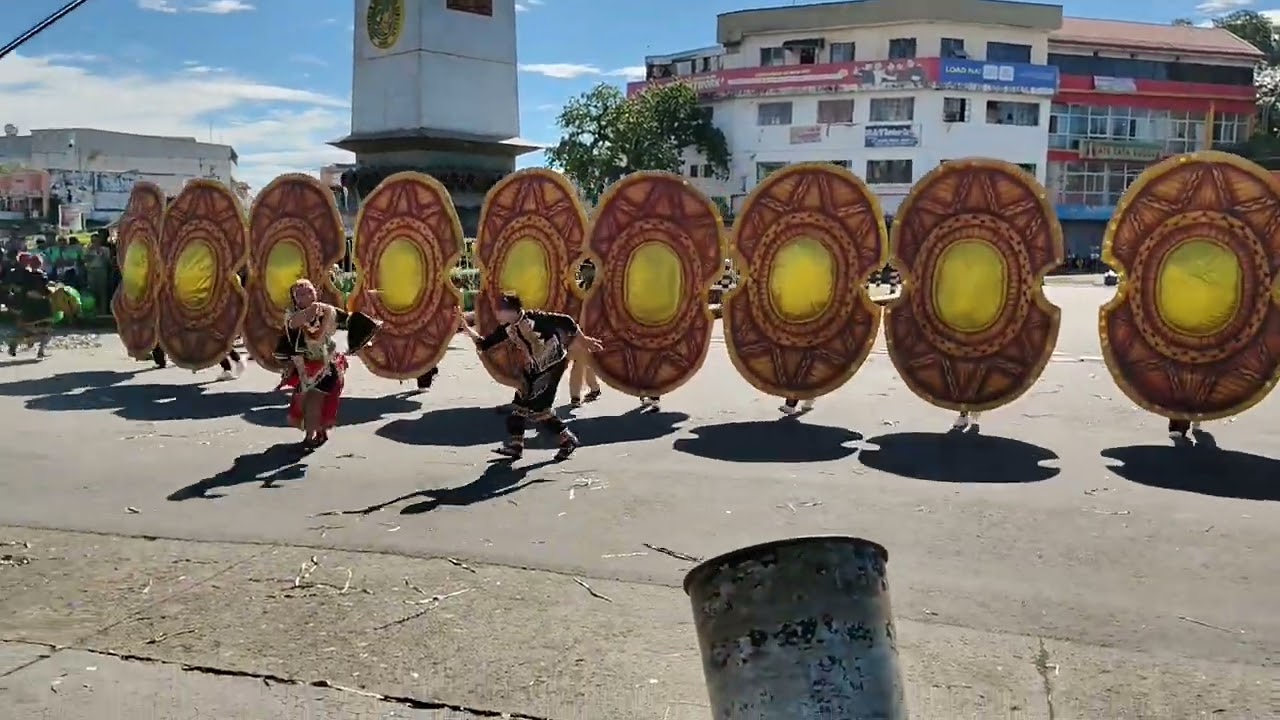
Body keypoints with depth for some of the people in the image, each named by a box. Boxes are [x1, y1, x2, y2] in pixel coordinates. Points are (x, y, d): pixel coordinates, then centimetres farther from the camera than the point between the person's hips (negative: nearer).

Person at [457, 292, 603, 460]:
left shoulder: (533, 318, -25)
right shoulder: (508, 328, -2)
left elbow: (565, 322, -21)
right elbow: (484, 344, 0)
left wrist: (583, 340, -13)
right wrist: (466, 328, -12)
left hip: (554, 363, -8)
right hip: (534, 367, 8)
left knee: (539, 405, -12)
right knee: (521, 402, 7)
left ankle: (568, 439, 3)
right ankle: (515, 444, 17)